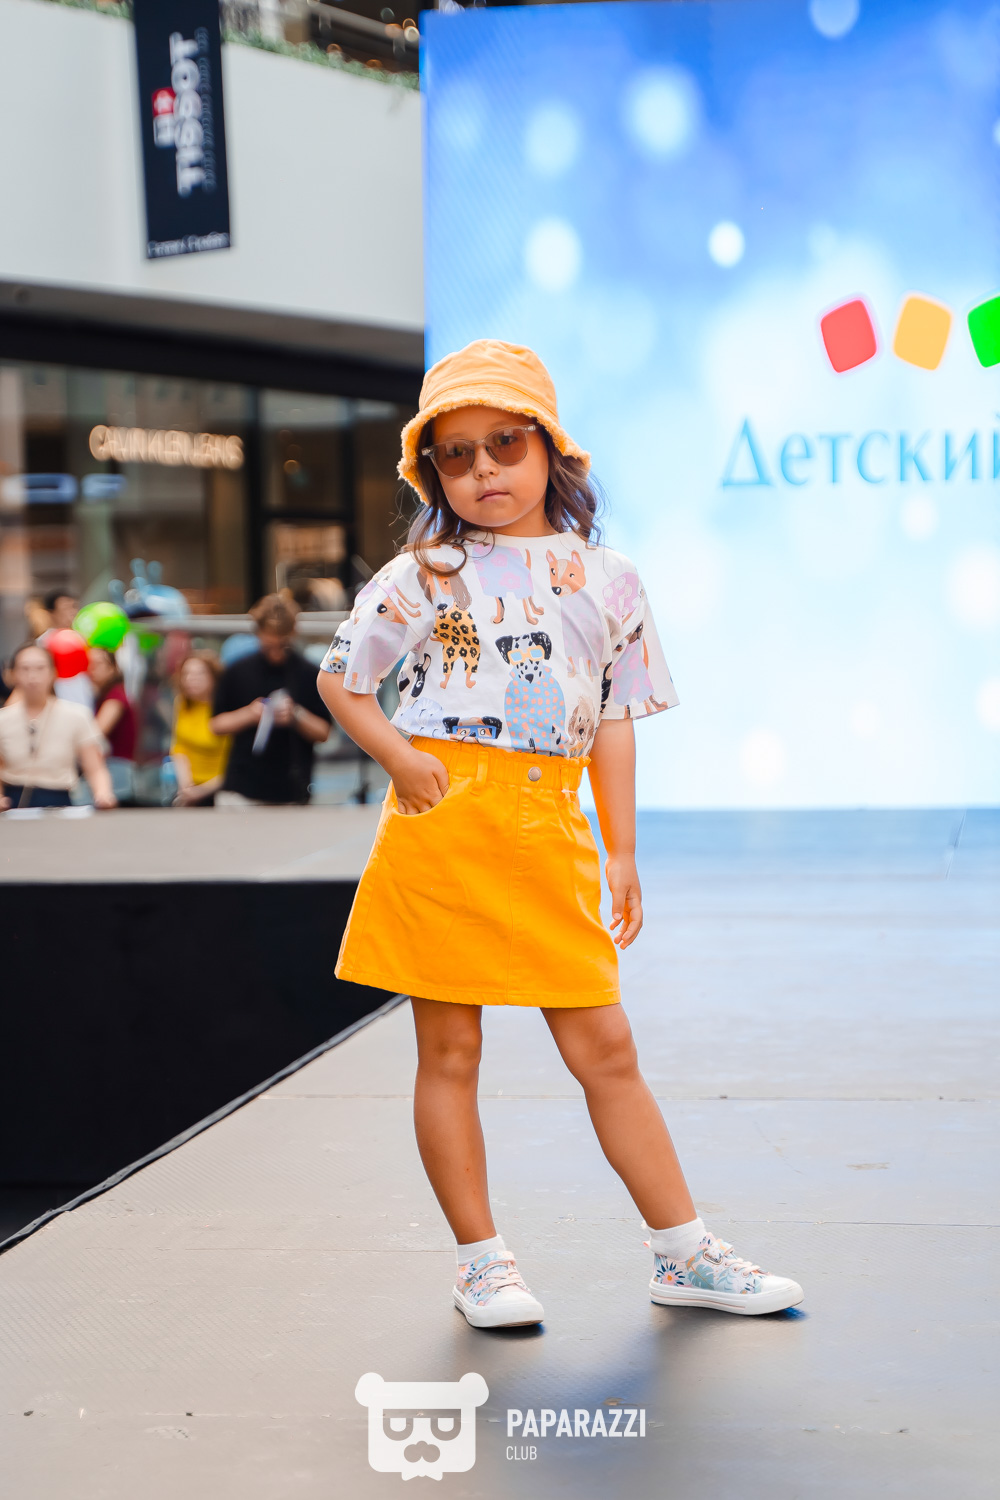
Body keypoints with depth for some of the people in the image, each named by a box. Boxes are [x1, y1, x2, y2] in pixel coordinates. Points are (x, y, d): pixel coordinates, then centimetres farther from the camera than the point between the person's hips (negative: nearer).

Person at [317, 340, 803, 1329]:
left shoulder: (607, 580, 9)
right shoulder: (422, 576, 1)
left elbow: (613, 723, 11)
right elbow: (340, 681, 7)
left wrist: (622, 854, 8)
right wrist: (398, 754, -9)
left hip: (548, 839, 2)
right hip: (443, 824, -2)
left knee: (605, 1050, 5)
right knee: (448, 1052, 5)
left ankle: (684, 1254, 16)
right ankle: (480, 1261, 18)